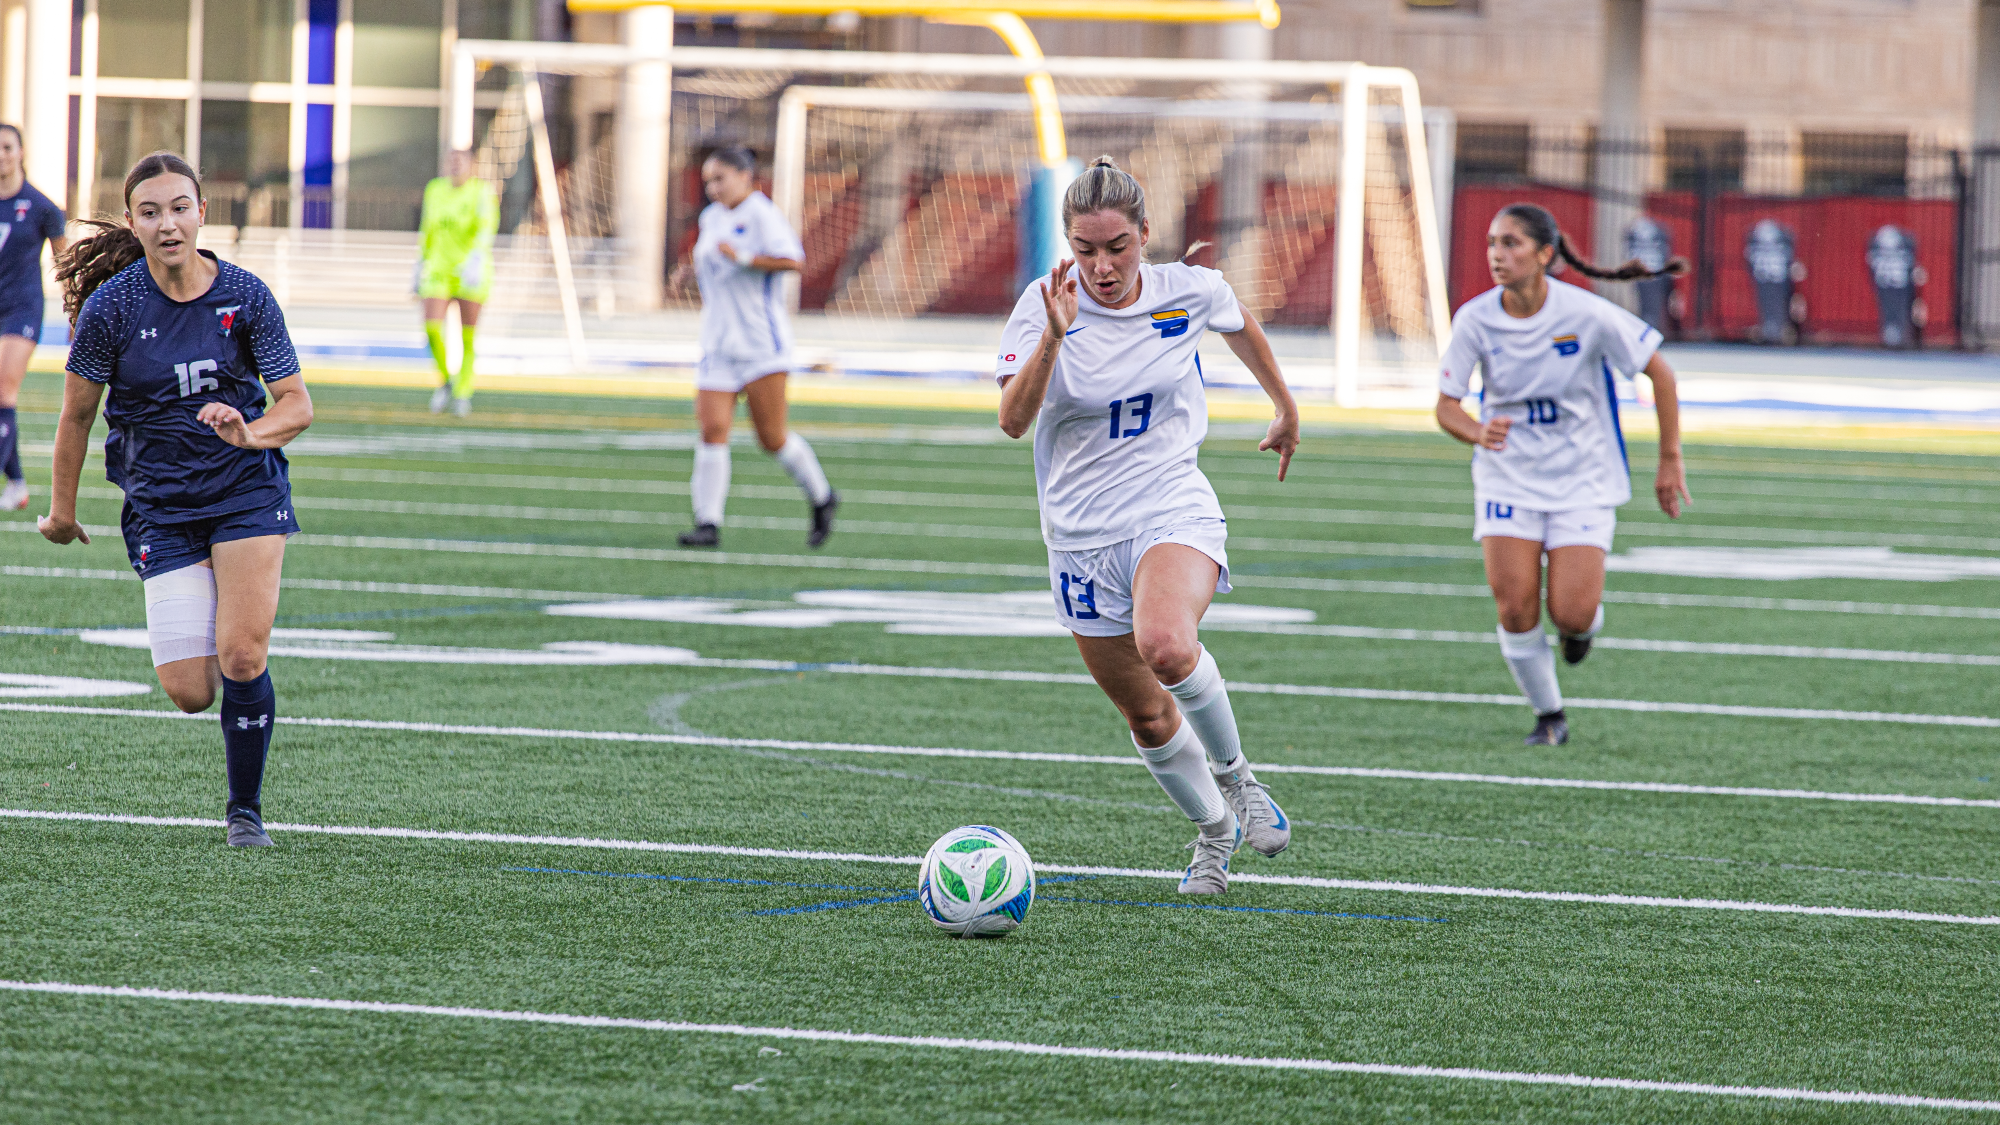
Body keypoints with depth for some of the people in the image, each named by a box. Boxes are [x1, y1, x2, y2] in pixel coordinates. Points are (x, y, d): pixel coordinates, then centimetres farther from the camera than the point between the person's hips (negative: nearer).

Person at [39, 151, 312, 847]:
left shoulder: (244, 296, -7)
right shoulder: (112, 304, -9)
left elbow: (296, 403, -4)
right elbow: (77, 412, 2)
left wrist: (250, 433, -25)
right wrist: (62, 508, 11)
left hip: (246, 488, 0)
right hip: (159, 502, 0)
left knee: (241, 660, -15)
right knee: (190, 693, -8)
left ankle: (245, 808, 7)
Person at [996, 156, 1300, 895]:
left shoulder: (1190, 292, -7)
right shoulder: (1045, 306, -11)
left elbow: (1241, 327, 18)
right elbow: (1013, 420, -24)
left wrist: (1286, 410, 30)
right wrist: (1053, 337, -37)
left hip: (1173, 509, -2)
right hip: (1081, 534, 2)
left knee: (1165, 645, -33)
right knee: (1146, 716, 10)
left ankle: (1234, 774, -6)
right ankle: (1215, 831, 38)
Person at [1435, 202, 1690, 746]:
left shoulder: (1587, 314, -18)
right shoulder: (1476, 319, -12)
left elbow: (1659, 371, -6)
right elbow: (1446, 405, -7)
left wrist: (1670, 461, -5)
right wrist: (1478, 432, -31)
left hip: (1582, 479, -2)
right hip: (1508, 475, 2)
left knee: (1572, 614, -12)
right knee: (1515, 611, -11)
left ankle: (1585, 623, 27)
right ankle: (1549, 716, 12)